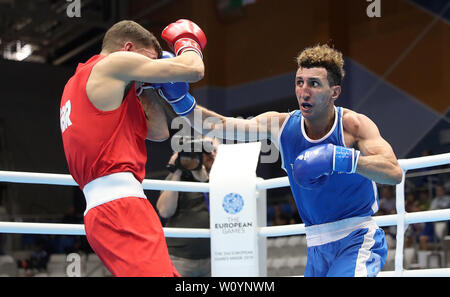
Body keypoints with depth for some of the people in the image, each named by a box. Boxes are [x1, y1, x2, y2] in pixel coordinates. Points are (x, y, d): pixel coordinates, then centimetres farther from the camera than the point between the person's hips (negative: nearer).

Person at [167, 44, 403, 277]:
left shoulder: (353, 125, -12)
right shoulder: (282, 125, -2)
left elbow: (394, 173, -25)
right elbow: (215, 125, -7)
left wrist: (344, 159, -37)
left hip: (358, 241, -5)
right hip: (317, 247, 5)